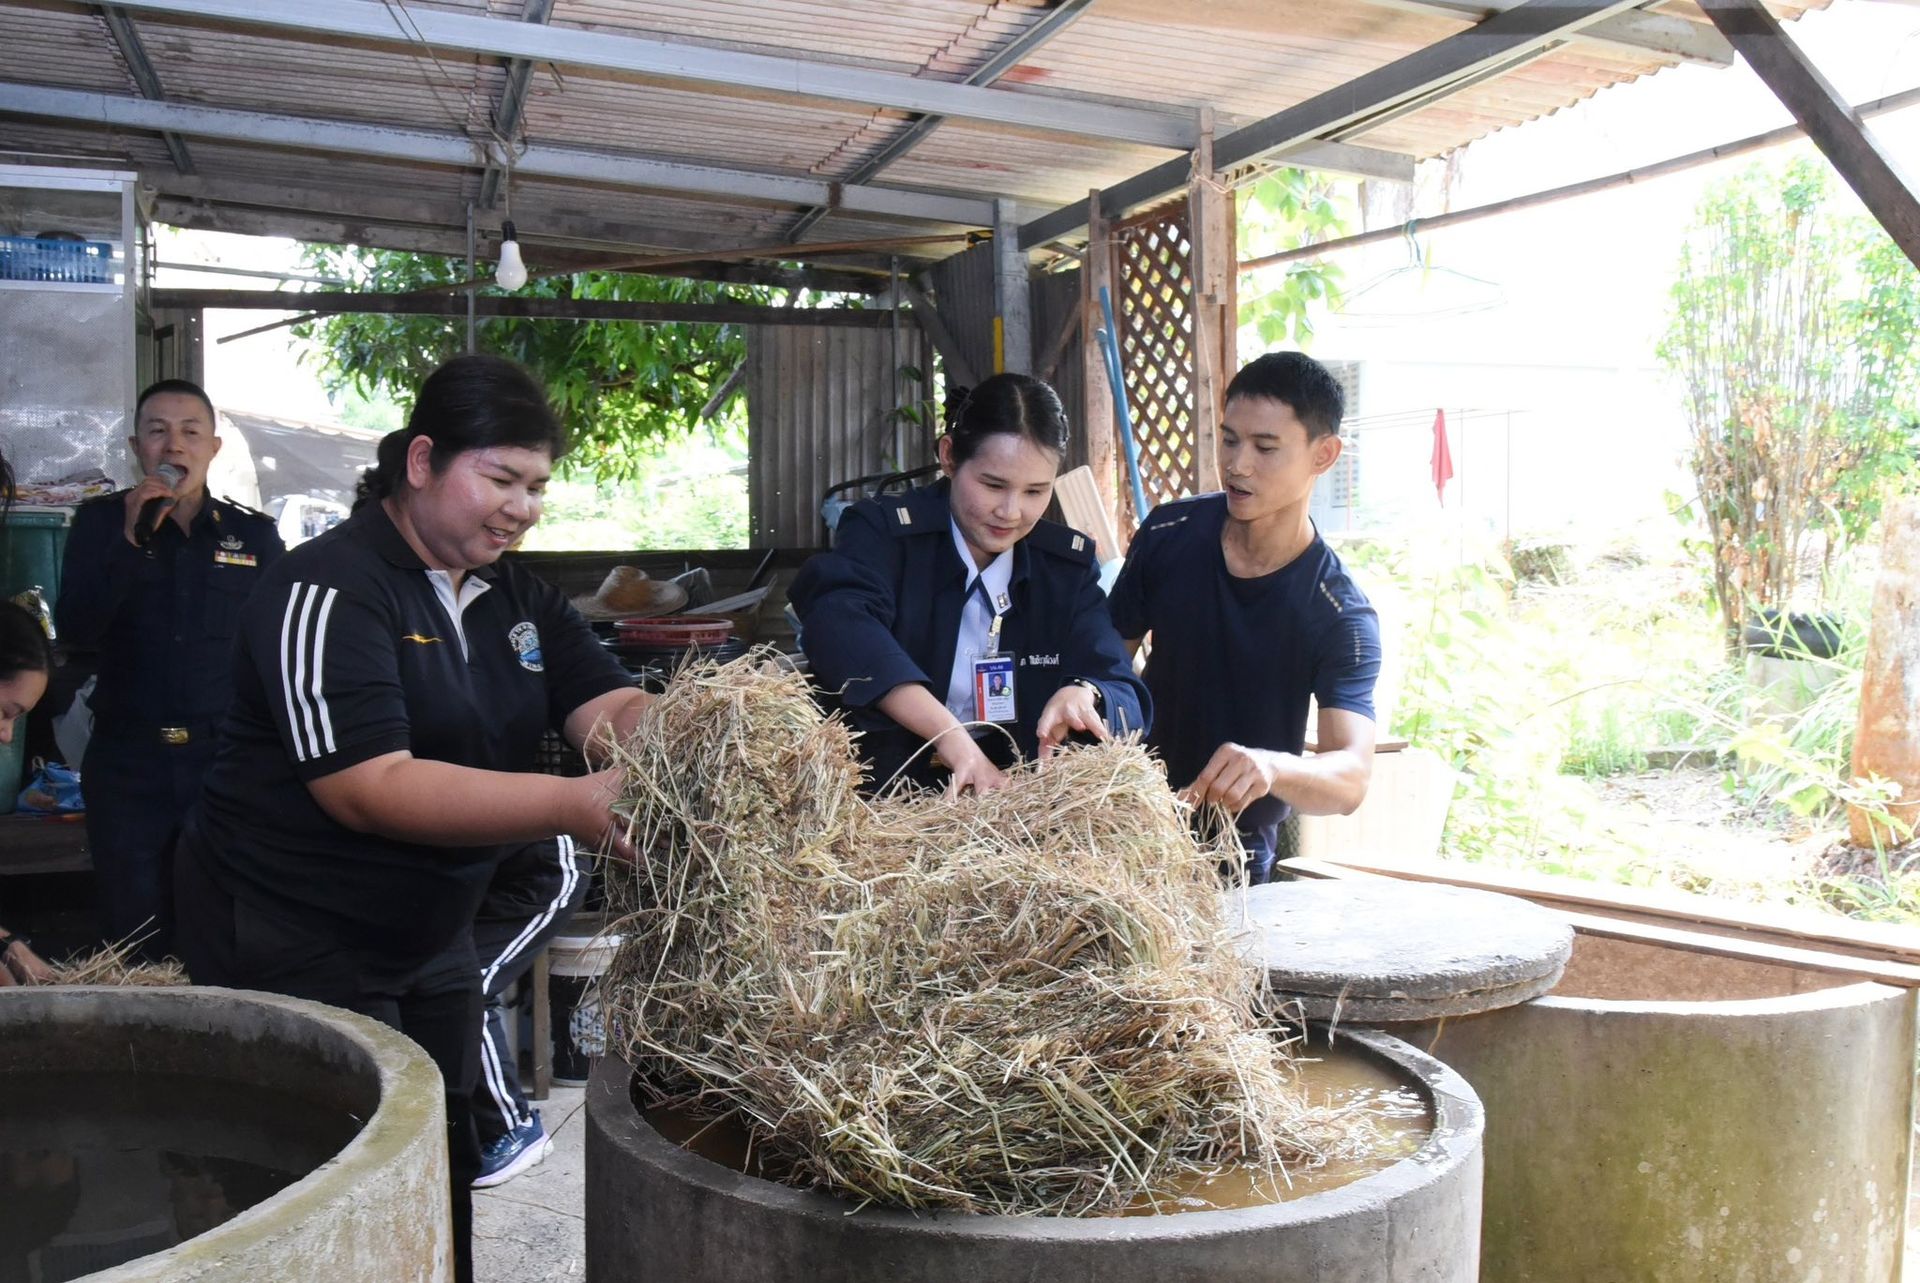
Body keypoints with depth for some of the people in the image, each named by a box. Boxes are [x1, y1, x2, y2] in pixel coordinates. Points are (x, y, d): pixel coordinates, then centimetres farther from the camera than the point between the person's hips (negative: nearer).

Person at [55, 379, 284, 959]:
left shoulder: (255, 533, 5)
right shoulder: (101, 521, 4)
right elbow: (75, 632, -7)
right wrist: (130, 539, -17)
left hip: (228, 761, 0)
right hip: (128, 763, 0)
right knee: (133, 949, 6)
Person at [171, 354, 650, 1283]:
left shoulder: (515, 597, 5)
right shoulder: (329, 592, -20)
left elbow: (611, 705, -5)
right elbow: (371, 790, -29)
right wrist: (573, 805, -38)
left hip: (431, 933, 8)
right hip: (292, 941, -7)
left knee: (444, 1174, 16)